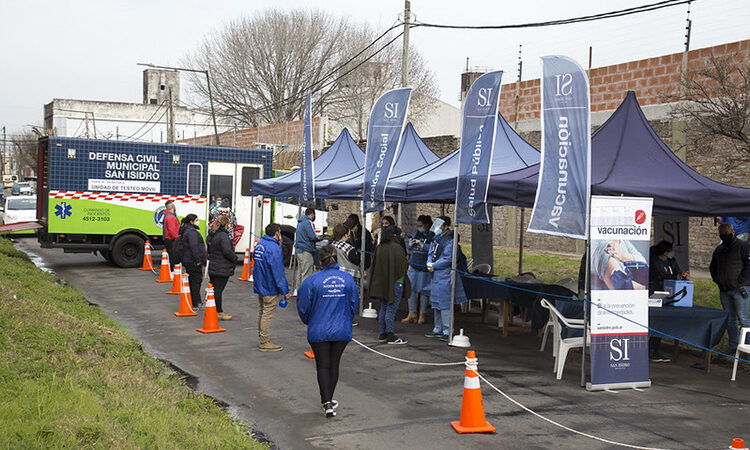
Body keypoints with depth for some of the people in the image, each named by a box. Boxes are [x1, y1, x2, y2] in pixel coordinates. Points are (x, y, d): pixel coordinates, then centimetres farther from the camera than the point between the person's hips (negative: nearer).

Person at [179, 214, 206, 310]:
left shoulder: (185, 231, 18)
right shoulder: (192, 231, -16)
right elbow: (193, 247, -25)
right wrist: (198, 260, -22)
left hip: (187, 261, 10)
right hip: (193, 262, -10)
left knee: (192, 281, 15)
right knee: (196, 280, -6)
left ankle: (191, 303, 21)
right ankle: (195, 304, -4)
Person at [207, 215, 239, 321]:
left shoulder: (210, 235, 11)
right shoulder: (223, 236, -18)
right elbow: (227, 251, -20)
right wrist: (235, 259, -5)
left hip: (212, 267, 9)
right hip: (222, 269, -8)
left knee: (213, 289, 14)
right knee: (218, 290, -4)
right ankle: (219, 313, 3)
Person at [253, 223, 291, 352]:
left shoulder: (260, 243, 6)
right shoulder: (274, 248, -22)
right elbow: (278, 271, -22)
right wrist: (285, 291, -17)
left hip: (259, 285, 9)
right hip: (270, 288, -9)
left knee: (261, 311, 18)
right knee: (267, 313, -1)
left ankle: (261, 338, 29)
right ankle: (264, 342, 6)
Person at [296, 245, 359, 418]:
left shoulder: (312, 280, -13)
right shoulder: (348, 279, -5)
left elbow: (303, 307, -7)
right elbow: (354, 305, 1)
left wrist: (309, 322, 14)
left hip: (319, 331, -2)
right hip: (342, 331, 3)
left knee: (323, 366, 6)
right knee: (334, 364, 17)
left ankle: (327, 403, -4)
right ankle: (328, 399, 29)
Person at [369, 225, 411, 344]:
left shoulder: (379, 248, 0)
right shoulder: (397, 248, -16)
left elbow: (374, 265, 7)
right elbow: (405, 265, -11)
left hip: (382, 283, 6)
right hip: (395, 282, -6)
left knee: (383, 309, 15)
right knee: (391, 309, -2)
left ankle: (382, 334, 20)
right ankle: (390, 336, 1)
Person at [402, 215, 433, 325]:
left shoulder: (433, 235, -6)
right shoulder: (416, 233, 11)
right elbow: (409, 248, 17)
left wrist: (422, 245, -21)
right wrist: (410, 244, -5)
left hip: (425, 267, -5)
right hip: (413, 265, 5)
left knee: (423, 291, 4)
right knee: (411, 289, 1)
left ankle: (422, 314, 16)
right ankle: (412, 314, 10)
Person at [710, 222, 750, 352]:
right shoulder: (719, 249, 16)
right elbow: (713, 266, 28)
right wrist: (716, 279, 13)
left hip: (739, 289, -6)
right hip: (724, 290, 7)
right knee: (729, 319, 10)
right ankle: (733, 346, 16)